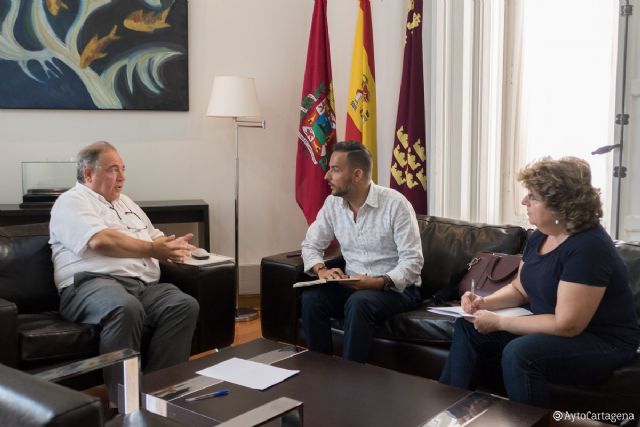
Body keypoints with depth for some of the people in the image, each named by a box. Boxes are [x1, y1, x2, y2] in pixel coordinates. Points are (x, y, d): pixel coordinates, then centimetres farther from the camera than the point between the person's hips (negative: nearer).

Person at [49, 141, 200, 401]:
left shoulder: (126, 203, 31)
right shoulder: (72, 202, 5)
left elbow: (156, 238, 32)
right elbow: (101, 241, -13)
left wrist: (171, 247, 6)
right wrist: (152, 250, -8)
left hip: (144, 287, 7)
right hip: (92, 284, -7)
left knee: (185, 305, -22)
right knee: (126, 308, -40)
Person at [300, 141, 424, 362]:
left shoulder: (395, 203, -16)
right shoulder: (332, 203, 1)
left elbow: (412, 261, -17)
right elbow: (310, 245, 7)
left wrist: (378, 282, -31)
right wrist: (321, 270, -15)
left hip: (397, 288, -5)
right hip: (353, 285, 5)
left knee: (358, 303, -35)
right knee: (311, 298, -22)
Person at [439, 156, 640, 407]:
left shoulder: (588, 247, -26)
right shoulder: (540, 236, 2)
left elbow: (567, 325, -29)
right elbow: (520, 289, 14)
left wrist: (498, 322, -23)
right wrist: (484, 303, -7)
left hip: (603, 343, -9)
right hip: (550, 329, 9)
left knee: (518, 354, -34)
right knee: (468, 328, 1)